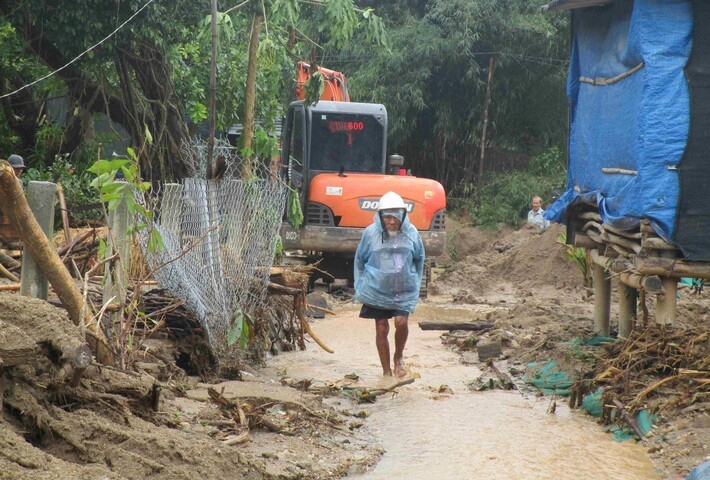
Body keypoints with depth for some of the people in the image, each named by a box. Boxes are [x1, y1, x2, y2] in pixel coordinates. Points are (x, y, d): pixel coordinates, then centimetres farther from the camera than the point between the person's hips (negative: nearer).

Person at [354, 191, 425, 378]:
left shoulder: (411, 233, -4)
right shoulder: (371, 233, -7)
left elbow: (419, 259, 12)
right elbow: (359, 260, 6)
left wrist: (416, 282, 12)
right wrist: (360, 286, 6)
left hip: (404, 290, 0)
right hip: (376, 290, 0)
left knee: (401, 322, -15)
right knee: (381, 329, 1)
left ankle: (398, 358, 12)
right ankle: (386, 371, 12)